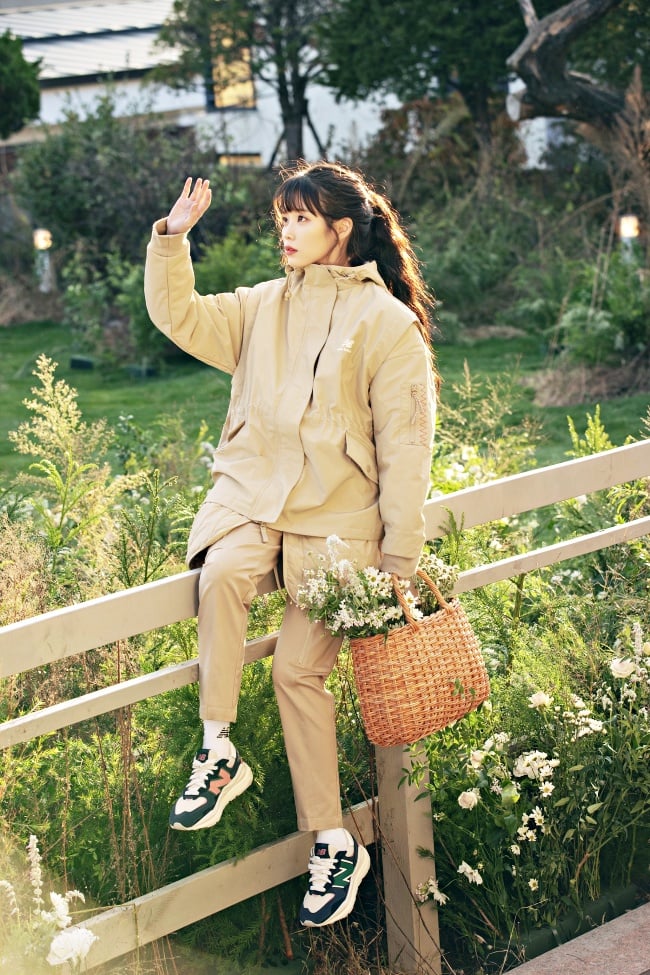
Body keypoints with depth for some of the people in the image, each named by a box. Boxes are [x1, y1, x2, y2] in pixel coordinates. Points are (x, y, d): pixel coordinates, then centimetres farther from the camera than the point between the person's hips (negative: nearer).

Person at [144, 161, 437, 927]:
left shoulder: (388, 323, -3)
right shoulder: (264, 308, 13)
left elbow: (405, 450, -5)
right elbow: (178, 316, 13)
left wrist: (399, 562, -9)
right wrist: (172, 236, -1)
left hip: (335, 517, -3)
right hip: (250, 493, 3)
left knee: (299, 670, -10)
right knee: (222, 572, -31)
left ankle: (334, 845, 2)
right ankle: (217, 751, -23)